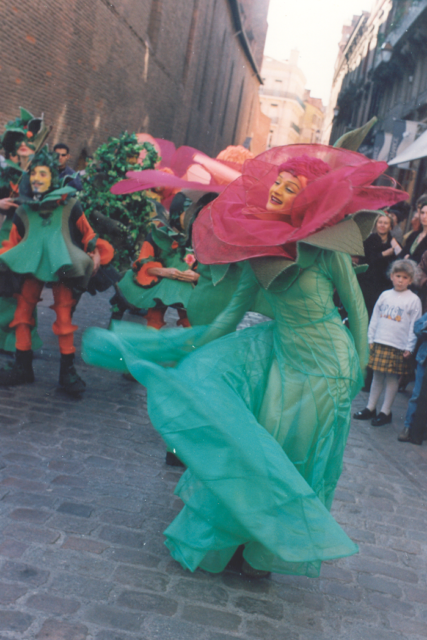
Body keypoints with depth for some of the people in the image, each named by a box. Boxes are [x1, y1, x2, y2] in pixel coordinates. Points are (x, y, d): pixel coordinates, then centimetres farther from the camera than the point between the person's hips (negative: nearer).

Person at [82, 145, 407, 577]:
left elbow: (356, 307, -7)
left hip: (323, 365, -6)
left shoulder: (326, 246, -17)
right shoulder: (261, 245, -2)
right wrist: (192, 348, 4)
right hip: (278, 349, 6)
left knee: (290, 457, 4)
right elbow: (236, 308, 4)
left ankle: (270, 550, 31)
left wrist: (358, 370, -6)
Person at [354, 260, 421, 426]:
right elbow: (375, 318, 12)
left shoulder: (413, 300, -3)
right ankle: (370, 408, 19)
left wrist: (409, 348, -7)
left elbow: (415, 326, -4)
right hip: (379, 343, 4)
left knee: (392, 378, 3)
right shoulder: (385, 295, 8)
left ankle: (385, 412, 12)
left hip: (398, 347, -4)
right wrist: (371, 339, 9)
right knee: (377, 376, 10)